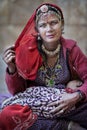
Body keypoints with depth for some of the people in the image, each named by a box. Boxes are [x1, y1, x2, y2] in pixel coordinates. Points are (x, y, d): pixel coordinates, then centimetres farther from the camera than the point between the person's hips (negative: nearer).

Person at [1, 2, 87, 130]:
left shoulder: (70, 49, -3)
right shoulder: (27, 51, -4)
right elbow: (16, 91, 1)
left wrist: (77, 96, -23)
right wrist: (12, 68, -18)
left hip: (68, 106, -2)